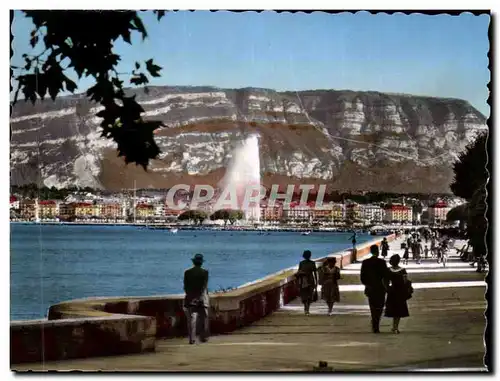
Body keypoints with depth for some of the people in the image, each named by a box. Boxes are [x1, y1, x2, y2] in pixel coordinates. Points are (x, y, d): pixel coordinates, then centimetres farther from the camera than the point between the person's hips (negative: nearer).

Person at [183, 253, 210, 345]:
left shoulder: (187, 272, 0)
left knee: (192, 318, -2)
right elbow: (204, 286, -10)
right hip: (202, 299, -1)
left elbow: (185, 286, 3)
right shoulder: (204, 272, -5)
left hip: (191, 298, 1)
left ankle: (192, 338, -9)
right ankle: (203, 337, 17)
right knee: (203, 318, 10)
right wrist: (201, 296, -8)